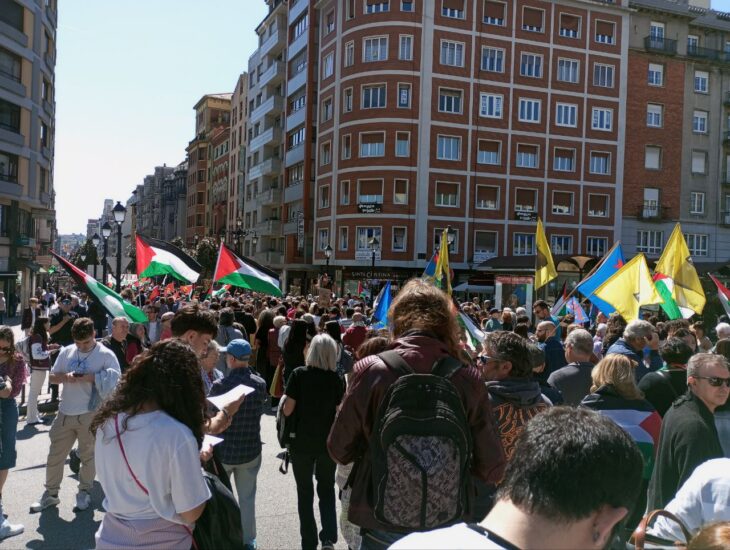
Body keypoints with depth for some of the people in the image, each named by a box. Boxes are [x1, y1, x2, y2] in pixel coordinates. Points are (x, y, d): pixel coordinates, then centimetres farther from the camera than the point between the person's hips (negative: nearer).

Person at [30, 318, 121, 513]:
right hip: (65, 412, 4)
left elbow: (116, 381, -13)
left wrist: (91, 378, -22)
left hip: (91, 414, -4)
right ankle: (51, 493, 26)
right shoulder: (67, 352, 6)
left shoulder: (106, 355, -8)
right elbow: (53, 377, 11)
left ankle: (84, 492, 25)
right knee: (55, 454, 11)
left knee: (88, 455, 9)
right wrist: (66, 377, -12)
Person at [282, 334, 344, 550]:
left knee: (305, 492, 14)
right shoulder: (336, 379, -7)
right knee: (327, 489, 19)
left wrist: (283, 398, 7)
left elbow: (287, 410, -12)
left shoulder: (299, 374, -12)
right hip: (328, 443, 1)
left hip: (302, 442, -1)